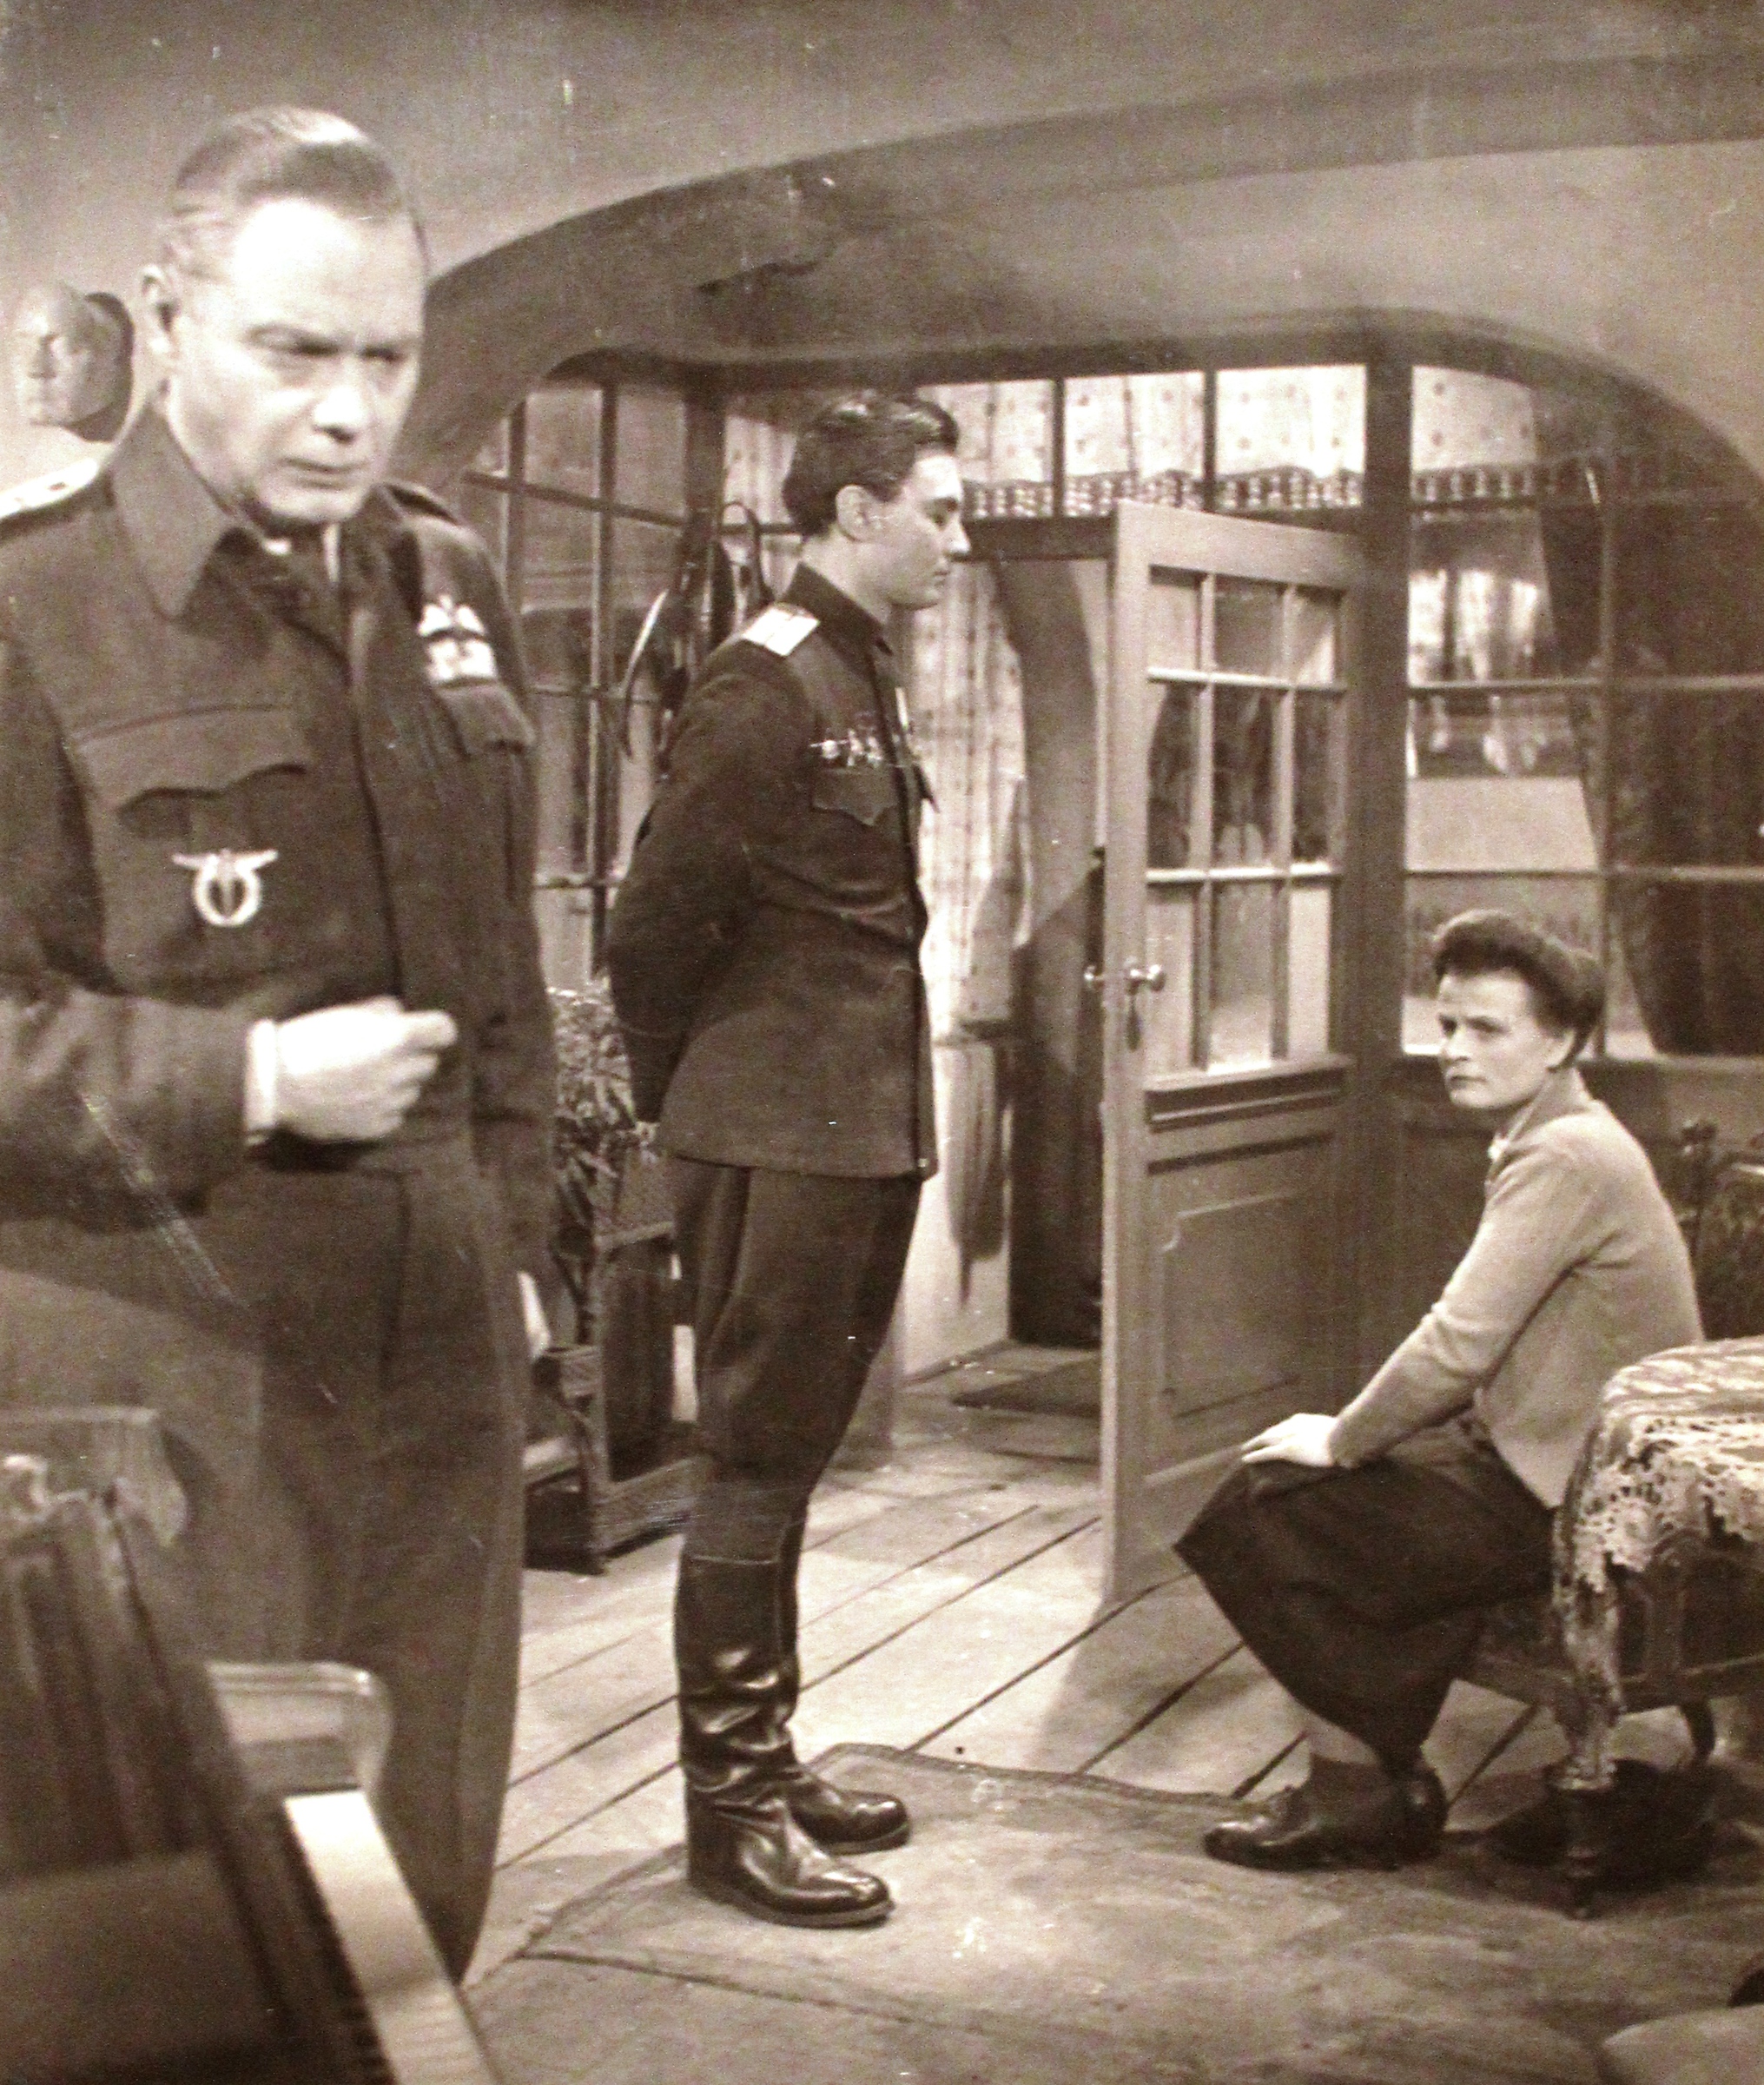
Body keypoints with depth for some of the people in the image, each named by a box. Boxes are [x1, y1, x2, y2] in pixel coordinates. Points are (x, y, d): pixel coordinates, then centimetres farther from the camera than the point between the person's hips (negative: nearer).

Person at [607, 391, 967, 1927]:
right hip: (780, 1142, -9)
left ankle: (767, 1758, 27)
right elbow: (654, 925, -14)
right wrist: (685, 1098, -2)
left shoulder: (862, 682, 15)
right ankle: (732, 1809, 8)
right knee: (758, 1466, -2)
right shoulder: (767, 689, -13)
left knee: (790, 1456, 15)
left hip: (862, 1135, 9)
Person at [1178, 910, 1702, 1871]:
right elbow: (1476, 1354, 16)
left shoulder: (1566, 1158, -20)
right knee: (1274, 1486, 8)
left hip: (1553, 1502, -10)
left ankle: (1361, 1786, 7)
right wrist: (1355, 1434, 5)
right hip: (1527, 1458, 10)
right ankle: (1371, 1777, 11)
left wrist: (1341, 1441, -9)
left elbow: (1457, 1346, -23)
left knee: (1254, 1521, -8)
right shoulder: (1557, 1143, 13)